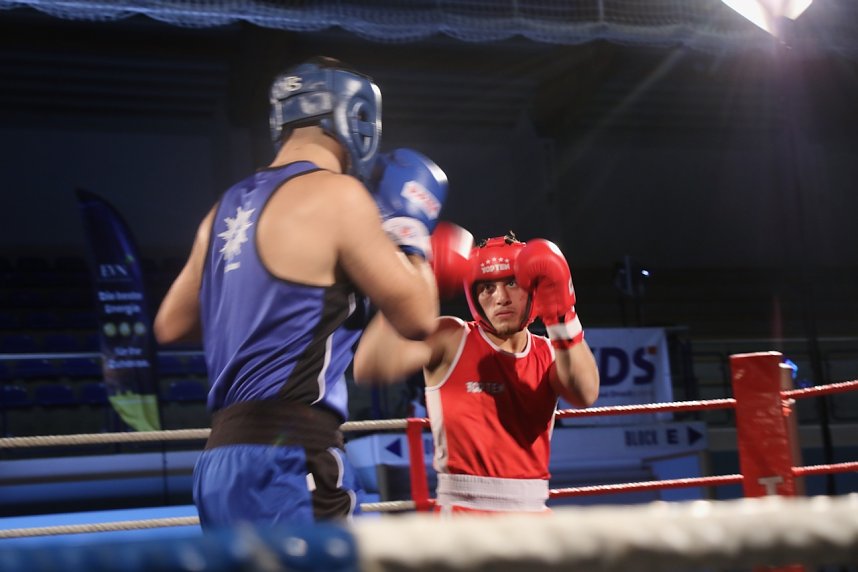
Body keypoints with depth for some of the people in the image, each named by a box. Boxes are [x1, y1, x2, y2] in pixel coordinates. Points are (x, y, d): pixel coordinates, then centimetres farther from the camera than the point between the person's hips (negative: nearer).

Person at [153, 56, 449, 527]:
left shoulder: (229, 207, 16)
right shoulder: (336, 194, -6)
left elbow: (171, 326, 25)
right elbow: (416, 317, -3)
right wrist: (410, 229, 12)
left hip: (223, 459, 9)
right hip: (288, 461, -8)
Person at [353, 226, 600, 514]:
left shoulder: (549, 353, 10)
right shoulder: (451, 339, -2)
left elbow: (585, 395, -12)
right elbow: (368, 369, -17)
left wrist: (561, 317, -19)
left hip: (532, 512, 4)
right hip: (464, 510, -4)